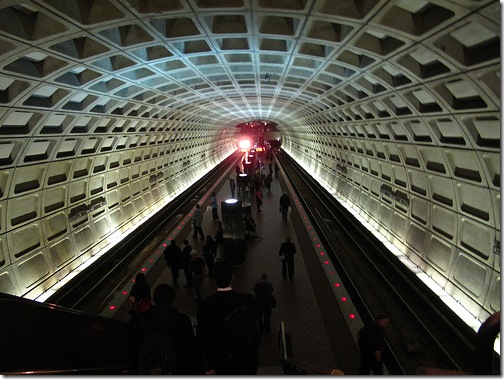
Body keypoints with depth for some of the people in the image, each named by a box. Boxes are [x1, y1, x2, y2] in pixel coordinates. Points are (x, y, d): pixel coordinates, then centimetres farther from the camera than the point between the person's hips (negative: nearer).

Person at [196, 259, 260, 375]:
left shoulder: (205, 305, -18)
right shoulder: (248, 299, -18)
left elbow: (202, 338, -9)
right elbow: (256, 328, -7)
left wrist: (209, 363, 4)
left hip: (222, 362, 0)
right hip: (248, 360, 0)